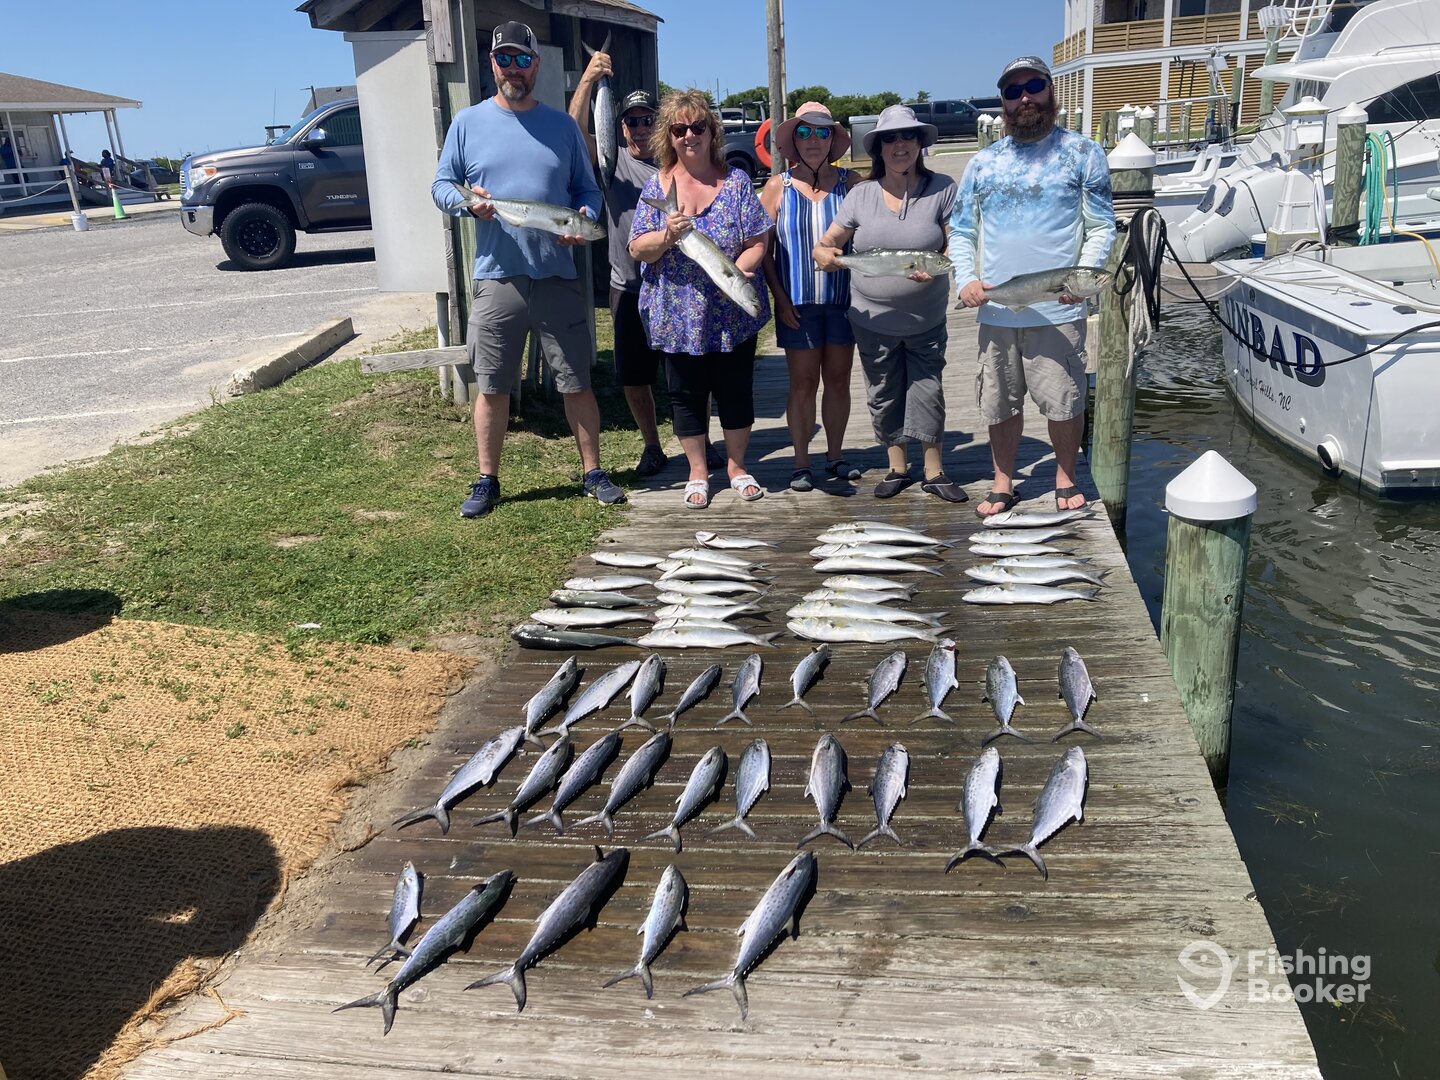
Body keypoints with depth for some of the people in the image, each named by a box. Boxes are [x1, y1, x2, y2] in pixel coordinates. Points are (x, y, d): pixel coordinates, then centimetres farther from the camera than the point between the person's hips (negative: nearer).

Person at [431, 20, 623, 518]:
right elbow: (441, 185, 9)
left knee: (576, 382, 4)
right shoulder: (467, 122, 7)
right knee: (491, 385, 5)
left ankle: (594, 473, 17)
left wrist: (584, 218, -8)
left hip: (558, 276, 1)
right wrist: (467, 201, -14)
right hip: (496, 276, 0)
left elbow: (587, 190, 14)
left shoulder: (562, 126, 10)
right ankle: (487, 481, 17)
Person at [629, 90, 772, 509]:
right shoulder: (658, 185, 2)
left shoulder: (736, 181, 0)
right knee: (686, 395, 8)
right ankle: (697, 472, 24)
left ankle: (737, 465, 27)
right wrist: (667, 236, -21)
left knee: (736, 391, 9)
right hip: (678, 317, 1)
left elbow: (757, 242, -4)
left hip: (733, 314, 0)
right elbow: (638, 250, -1)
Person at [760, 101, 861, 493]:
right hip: (797, 302, -1)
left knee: (838, 379, 9)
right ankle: (801, 464, 12)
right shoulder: (778, 187, 2)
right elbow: (762, 247, 1)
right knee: (803, 382, 3)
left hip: (843, 299, 1)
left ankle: (835, 457, 22)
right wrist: (780, 298, -7)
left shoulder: (850, 183, 3)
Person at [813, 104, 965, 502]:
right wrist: (824, 254, -21)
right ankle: (897, 468, 27)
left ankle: (934, 472, 17)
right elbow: (828, 242, 4)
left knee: (927, 390, 4)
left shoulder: (942, 188, -4)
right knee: (883, 394, 11)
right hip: (873, 318, 2)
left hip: (926, 319, -2)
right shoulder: (861, 194, 1)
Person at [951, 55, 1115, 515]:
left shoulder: (1082, 153, 4)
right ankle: (1003, 483, 24)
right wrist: (966, 279, -4)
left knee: (1063, 402, 0)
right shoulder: (983, 162, 11)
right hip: (995, 309, 3)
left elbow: (1101, 227, 2)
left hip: (1056, 309, -3)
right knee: (1000, 404, 9)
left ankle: (1065, 478, 21)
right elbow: (960, 231, 14)